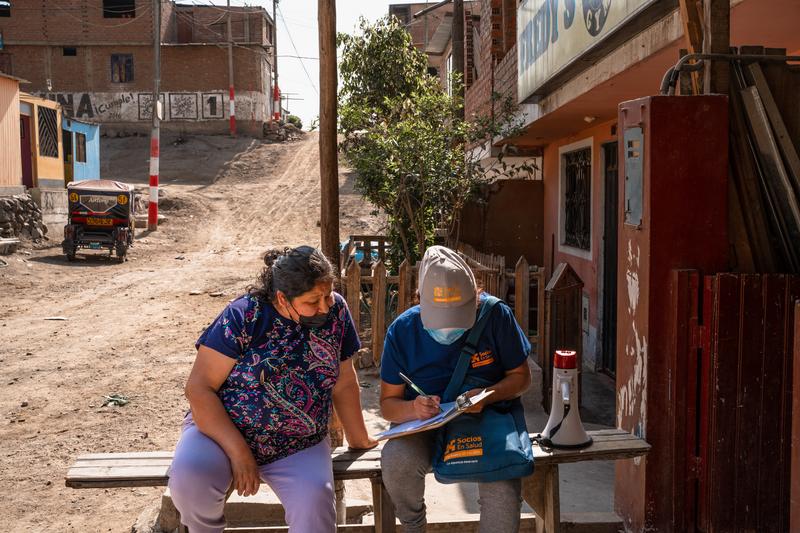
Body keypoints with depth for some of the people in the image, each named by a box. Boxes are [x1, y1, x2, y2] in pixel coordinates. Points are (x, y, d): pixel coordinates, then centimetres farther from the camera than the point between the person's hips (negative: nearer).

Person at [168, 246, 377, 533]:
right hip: (221, 429, -1)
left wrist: (359, 439, 15)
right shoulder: (244, 316, -15)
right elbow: (199, 388, -16)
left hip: (299, 447, 1)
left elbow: (344, 383, 7)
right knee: (188, 476, -29)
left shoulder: (335, 310, -5)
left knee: (314, 501, -28)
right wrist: (239, 452, -21)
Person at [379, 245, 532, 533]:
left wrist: (487, 396, -22)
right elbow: (388, 403, -4)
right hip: (425, 425, 1)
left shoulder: (496, 315, -12)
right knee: (396, 462, -31)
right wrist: (413, 409, -28)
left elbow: (521, 376, -1)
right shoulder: (402, 330, -10)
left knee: (504, 493, -29)